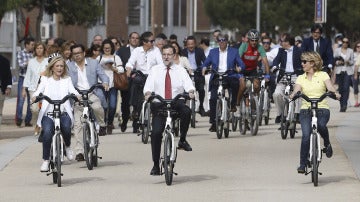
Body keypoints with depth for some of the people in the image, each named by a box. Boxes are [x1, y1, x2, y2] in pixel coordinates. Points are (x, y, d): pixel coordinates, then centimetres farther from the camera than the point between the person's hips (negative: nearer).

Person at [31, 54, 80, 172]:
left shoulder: (67, 80, 15)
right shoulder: (45, 80, 13)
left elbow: (72, 90, -1)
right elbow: (39, 91, -2)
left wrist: (77, 95, -24)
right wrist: (34, 96, -25)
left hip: (63, 112, 0)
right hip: (48, 113, 0)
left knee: (66, 127, -30)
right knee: (47, 131, -25)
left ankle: (68, 146, 4)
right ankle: (45, 161, -12)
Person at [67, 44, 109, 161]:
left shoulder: (93, 63, 11)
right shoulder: (69, 67, 12)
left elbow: (103, 75, 6)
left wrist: (105, 83, -16)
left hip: (92, 93, -1)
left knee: (97, 107, -35)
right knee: (78, 124, -7)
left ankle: (101, 125, -4)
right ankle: (79, 151, -4)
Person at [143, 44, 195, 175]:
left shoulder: (180, 70, 11)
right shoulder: (155, 70, 12)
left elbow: (188, 83, -5)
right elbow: (149, 85, -1)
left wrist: (190, 91, -28)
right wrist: (148, 93, -24)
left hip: (176, 104, -1)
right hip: (159, 105, 1)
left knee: (186, 111, -34)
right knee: (156, 132, -11)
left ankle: (182, 140, -15)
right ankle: (156, 165, -1)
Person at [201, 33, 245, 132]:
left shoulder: (234, 51, 12)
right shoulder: (213, 52, 18)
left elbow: (241, 64, 6)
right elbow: (206, 63, 14)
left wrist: (239, 68, -17)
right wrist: (204, 68, -10)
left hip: (229, 76, -2)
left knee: (235, 83, -36)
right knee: (213, 98, -14)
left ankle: (233, 104, -14)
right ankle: (213, 123, -7)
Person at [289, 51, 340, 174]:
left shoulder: (323, 75, 9)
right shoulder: (301, 78, 14)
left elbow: (330, 87, -6)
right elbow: (297, 89, -3)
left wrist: (335, 93, -28)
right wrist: (293, 94, -26)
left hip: (322, 109, -2)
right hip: (306, 110, 2)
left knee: (321, 126, -33)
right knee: (306, 135, -18)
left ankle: (327, 144, -2)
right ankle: (302, 164, -12)